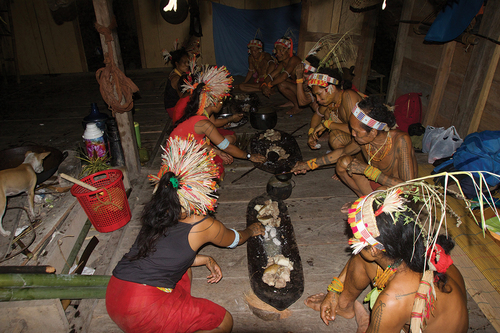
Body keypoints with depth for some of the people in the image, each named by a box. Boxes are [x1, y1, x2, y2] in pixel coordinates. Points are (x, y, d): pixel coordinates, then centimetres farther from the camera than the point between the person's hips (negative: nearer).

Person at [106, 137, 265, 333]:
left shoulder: (156, 216, 8)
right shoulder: (203, 225, -7)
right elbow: (235, 239, 15)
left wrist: (205, 260, 24)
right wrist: (252, 230, 36)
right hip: (144, 307, -7)